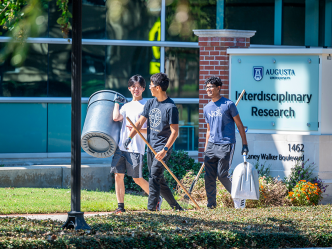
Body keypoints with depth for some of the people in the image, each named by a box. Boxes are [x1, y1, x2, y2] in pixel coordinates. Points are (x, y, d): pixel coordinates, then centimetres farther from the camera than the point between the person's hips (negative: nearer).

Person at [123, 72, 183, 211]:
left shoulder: (171, 107, -13)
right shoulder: (150, 103, 8)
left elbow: (175, 132, -14)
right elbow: (140, 122, 8)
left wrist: (164, 150, -22)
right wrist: (129, 138, -5)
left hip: (163, 148, -8)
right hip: (151, 148, 8)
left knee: (154, 178, -16)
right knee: (159, 180, 10)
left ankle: (151, 208, -17)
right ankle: (175, 206, 20)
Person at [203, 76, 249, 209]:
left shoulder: (228, 105, -3)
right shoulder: (207, 108, 13)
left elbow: (239, 125, 0)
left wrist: (245, 144, -4)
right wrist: (206, 149, 18)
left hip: (226, 145, -6)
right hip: (211, 145, 6)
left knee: (222, 175, -9)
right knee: (209, 176, 0)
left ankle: (238, 197, 9)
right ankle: (211, 203, 7)